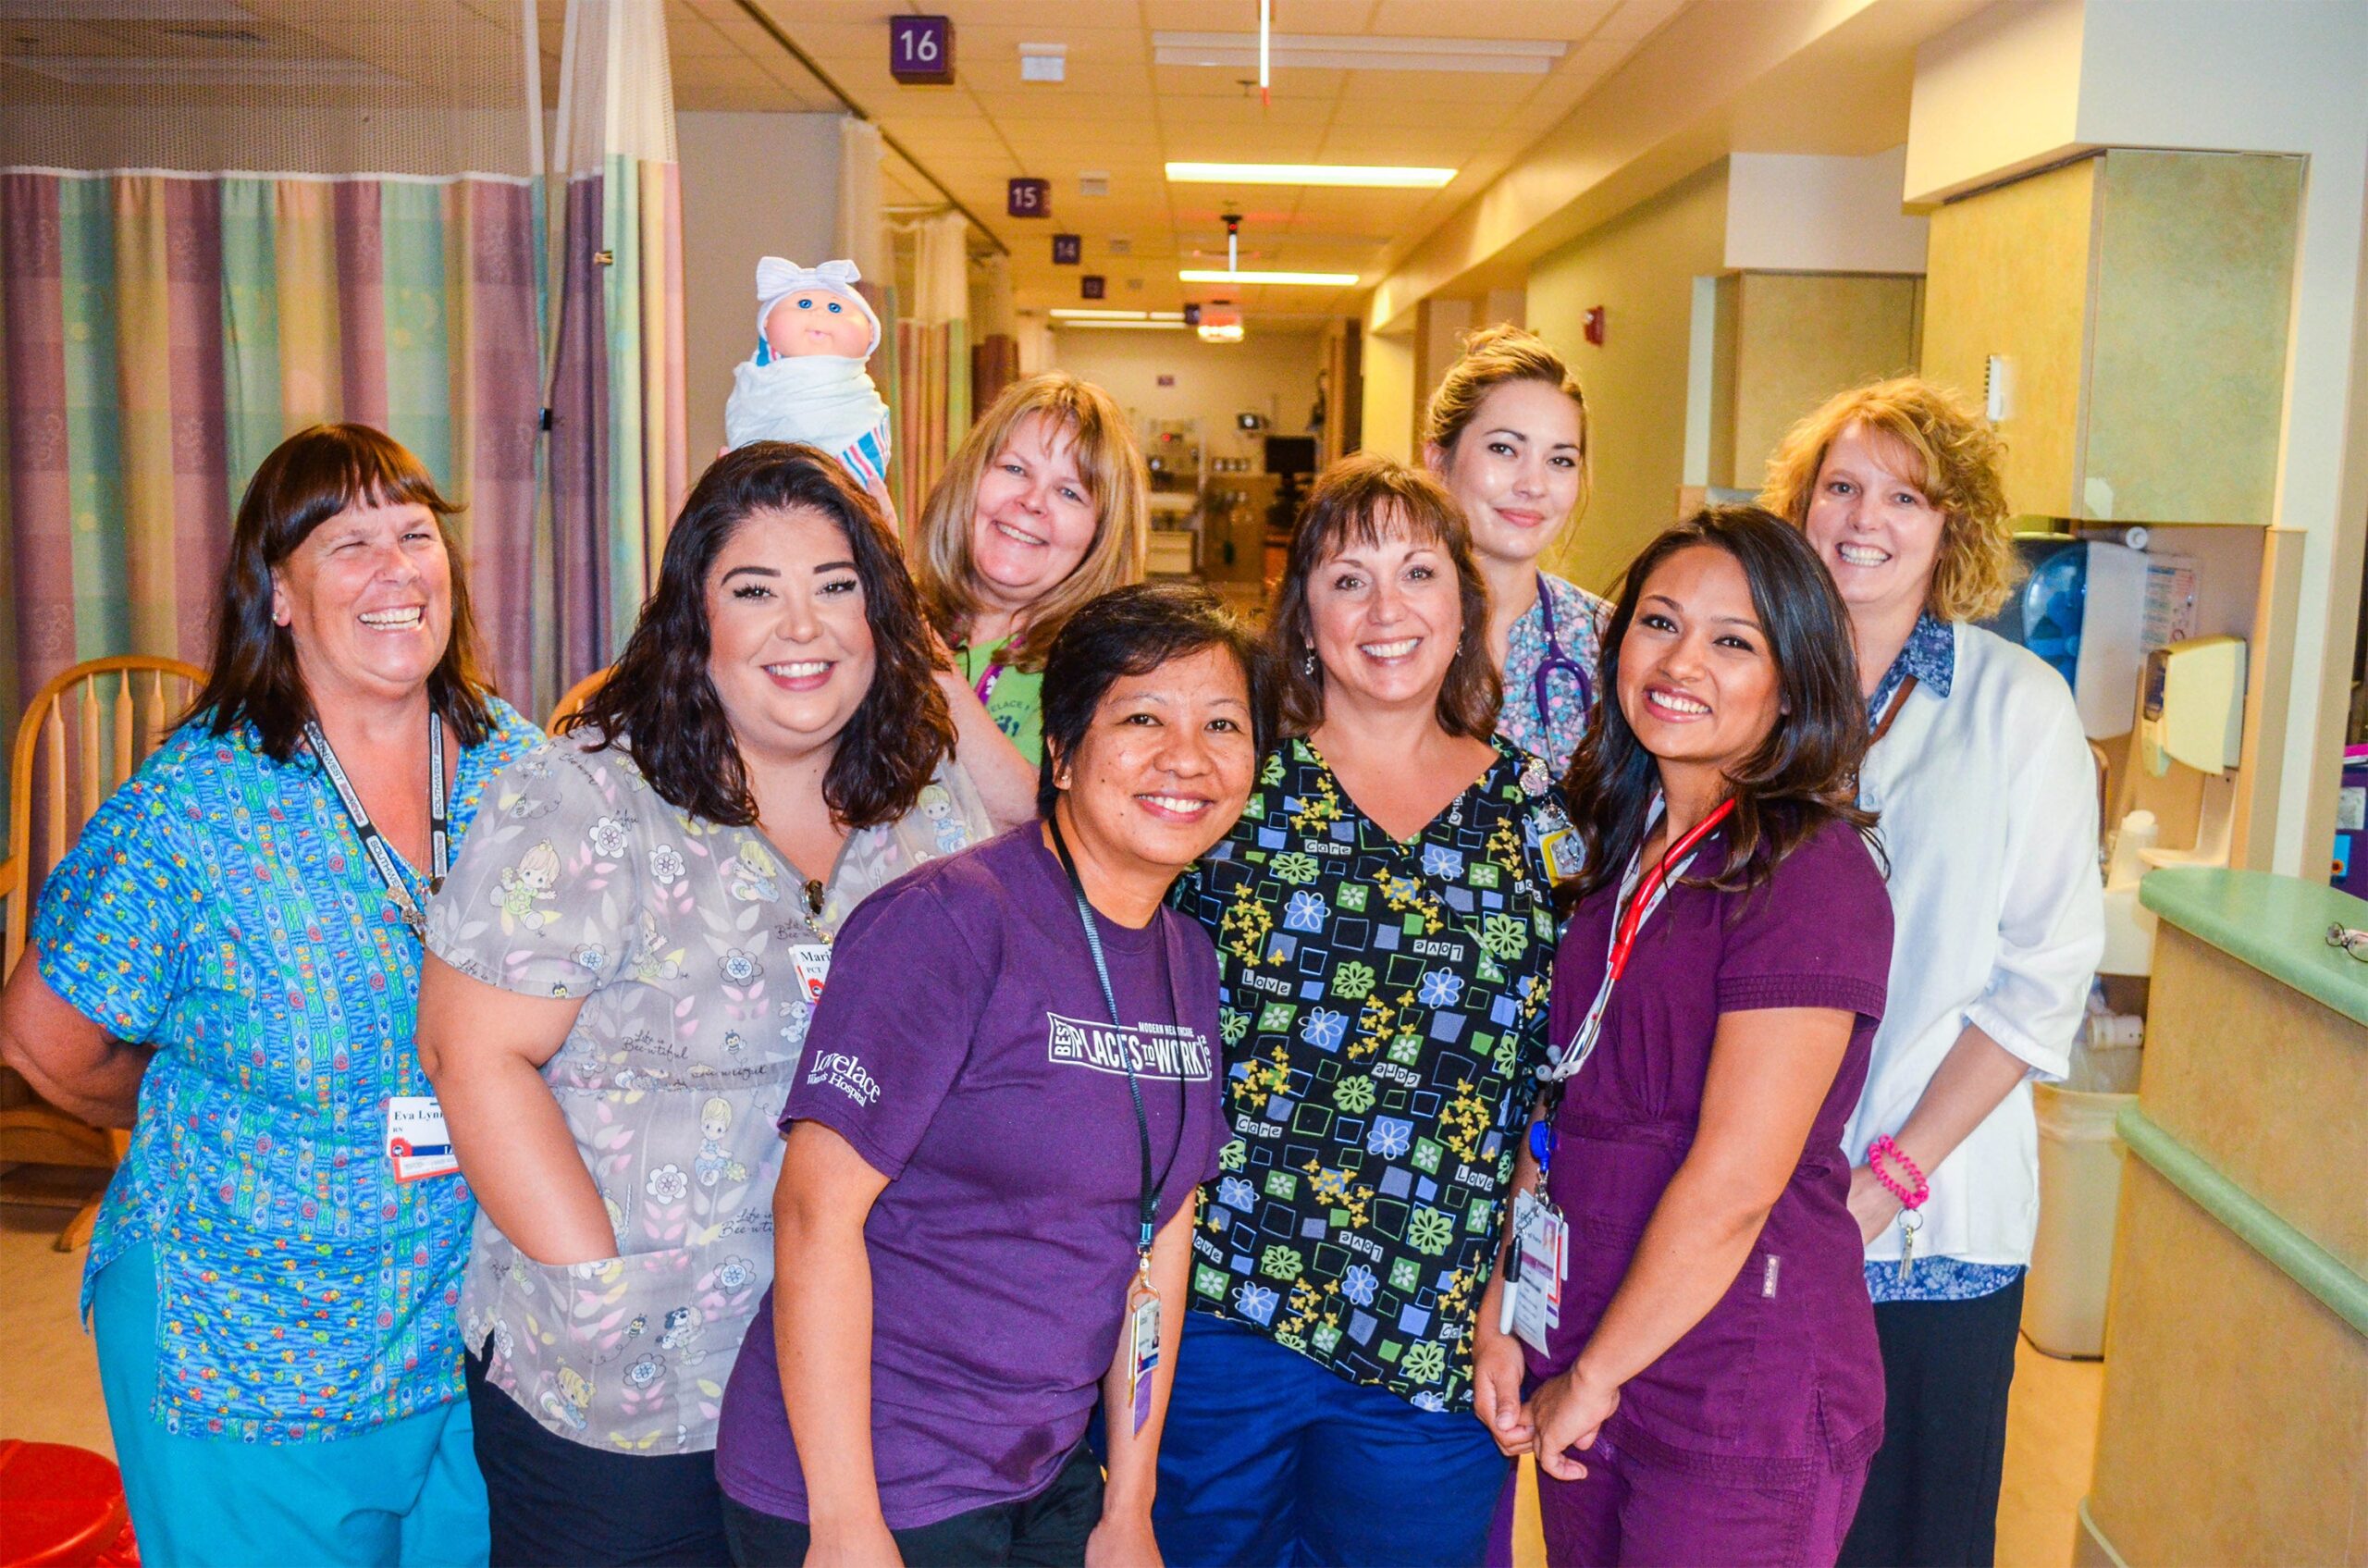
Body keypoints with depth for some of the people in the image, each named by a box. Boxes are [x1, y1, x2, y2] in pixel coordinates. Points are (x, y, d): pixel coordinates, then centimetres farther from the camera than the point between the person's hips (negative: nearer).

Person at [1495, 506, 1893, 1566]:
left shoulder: (1810, 876, -18)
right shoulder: (1625, 850, 6)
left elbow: (1733, 1188, -20)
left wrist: (1593, 1379, -11)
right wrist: (1506, 1301, 2)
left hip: (1740, 1409, -7)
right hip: (1582, 1371, 7)